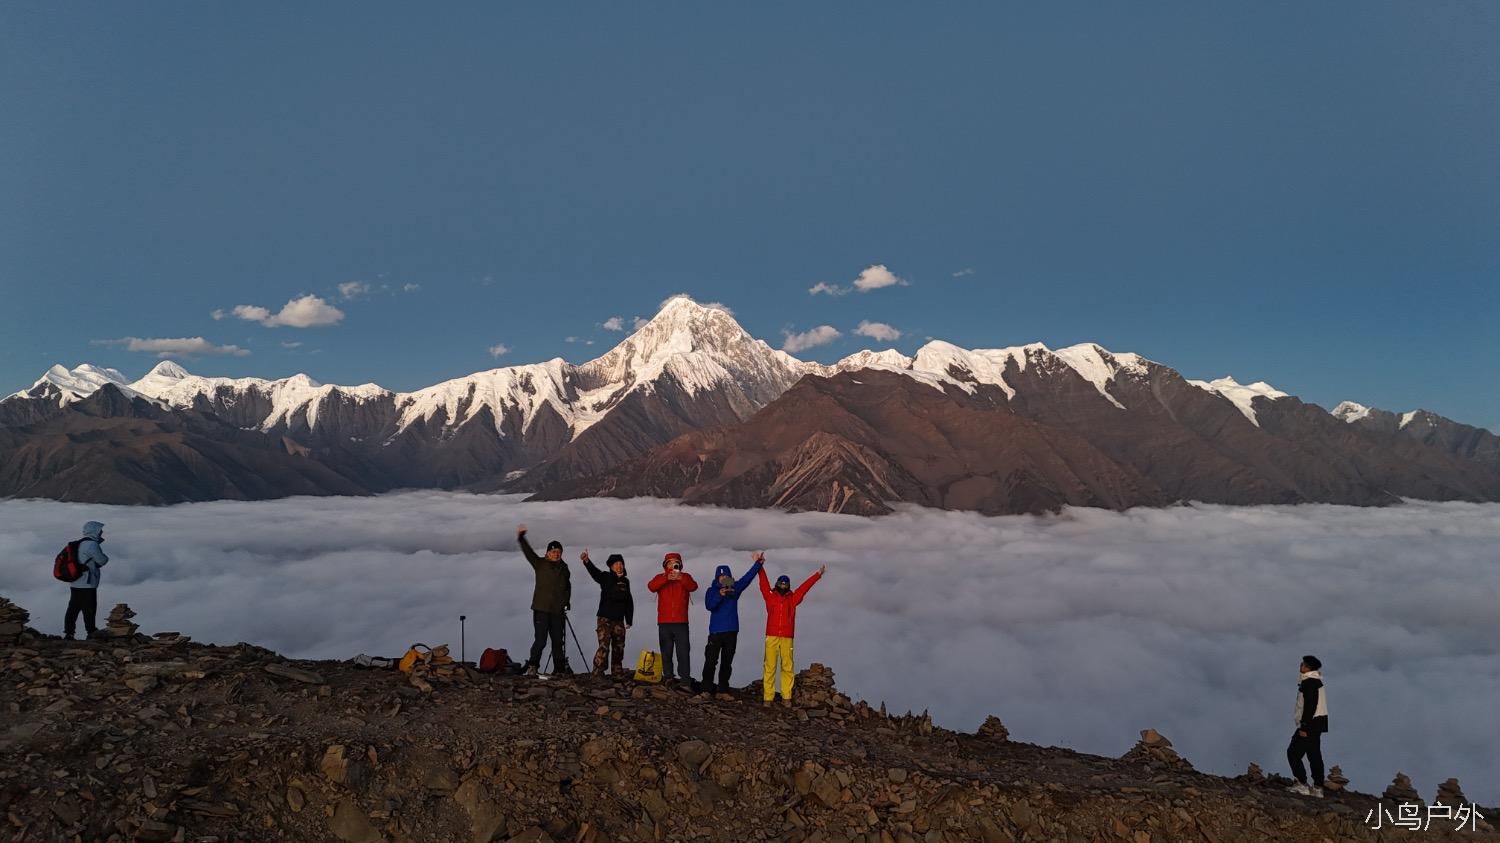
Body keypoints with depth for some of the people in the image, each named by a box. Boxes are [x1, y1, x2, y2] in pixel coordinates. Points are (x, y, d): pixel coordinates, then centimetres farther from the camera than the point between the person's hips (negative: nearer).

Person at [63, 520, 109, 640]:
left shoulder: (80, 544, 14)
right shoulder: (92, 545, -16)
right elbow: (103, 561, -12)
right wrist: (105, 557, 11)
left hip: (75, 583, 9)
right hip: (87, 585, -9)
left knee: (73, 608, 10)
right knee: (89, 608, 2)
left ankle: (68, 632, 13)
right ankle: (91, 632, 12)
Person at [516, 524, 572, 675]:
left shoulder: (564, 568, 12)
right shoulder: (540, 564, 1)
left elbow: (568, 586, 23)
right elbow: (528, 552, -11)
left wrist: (567, 601, 11)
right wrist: (521, 538, -23)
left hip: (558, 611, 4)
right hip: (541, 609, -4)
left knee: (558, 641, 8)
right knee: (540, 640, -10)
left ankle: (559, 669, 15)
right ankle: (532, 666, 4)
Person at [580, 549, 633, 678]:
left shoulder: (625, 581, 11)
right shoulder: (605, 577, -3)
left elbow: (629, 602, 16)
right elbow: (594, 571, -24)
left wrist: (629, 620, 14)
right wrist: (587, 561, -45)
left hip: (619, 620, 5)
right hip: (605, 619, -5)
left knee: (619, 648, 12)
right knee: (604, 646, -14)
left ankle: (618, 672, 24)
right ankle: (597, 673, -10)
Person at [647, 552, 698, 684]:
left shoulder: (685, 577, 10)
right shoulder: (660, 577, 10)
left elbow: (693, 587, -11)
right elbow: (651, 587, -11)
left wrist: (681, 578, -28)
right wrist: (666, 578, -23)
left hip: (681, 622, -1)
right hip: (664, 622, 1)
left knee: (683, 651, -5)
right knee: (666, 652, 5)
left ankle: (685, 678, -3)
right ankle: (667, 676, 12)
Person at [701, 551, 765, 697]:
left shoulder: (735, 588, 8)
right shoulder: (712, 590, 0)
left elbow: (748, 577, 0)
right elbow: (709, 605, -15)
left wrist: (758, 564, -10)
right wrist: (720, 595, -30)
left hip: (732, 631, 3)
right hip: (716, 631, -3)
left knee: (727, 663, 8)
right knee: (710, 661, -5)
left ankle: (723, 690, 15)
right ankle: (706, 689, 0)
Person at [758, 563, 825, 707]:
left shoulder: (792, 599, 12)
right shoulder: (770, 596, 9)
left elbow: (804, 587, 12)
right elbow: (764, 583, 6)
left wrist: (818, 575, 12)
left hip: (787, 638, 1)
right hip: (771, 637, -1)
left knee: (787, 668, 1)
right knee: (770, 668, -2)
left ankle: (787, 697, 6)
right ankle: (767, 697, 0)